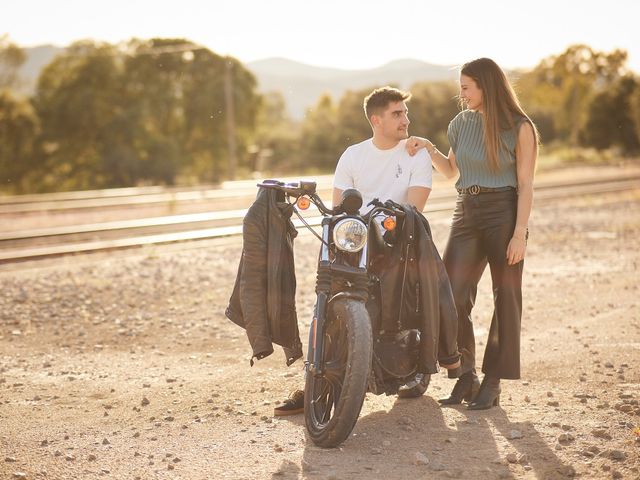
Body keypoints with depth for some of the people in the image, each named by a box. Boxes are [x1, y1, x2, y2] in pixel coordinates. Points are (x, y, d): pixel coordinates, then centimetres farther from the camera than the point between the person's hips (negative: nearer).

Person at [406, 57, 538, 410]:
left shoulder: (520, 128, -3)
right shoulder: (461, 123, 12)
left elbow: (525, 185, -6)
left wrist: (520, 234, -14)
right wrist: (428, 148, 7)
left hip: (505, 214, -5)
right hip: (466, 213, 5)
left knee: (505, 298, 0)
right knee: (451, 295, -5)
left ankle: (492, 383, 7)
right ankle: (466, 377, 6)